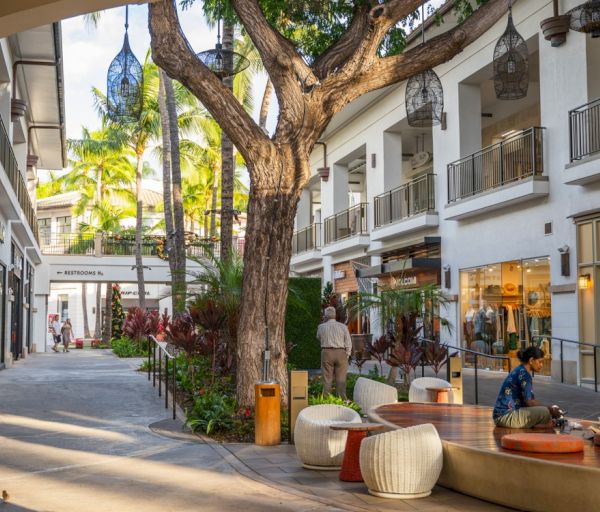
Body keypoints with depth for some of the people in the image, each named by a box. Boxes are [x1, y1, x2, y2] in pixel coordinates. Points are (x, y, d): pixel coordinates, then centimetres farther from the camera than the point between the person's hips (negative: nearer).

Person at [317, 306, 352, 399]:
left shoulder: (321, 327, 1)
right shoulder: (343, 327, 0)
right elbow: (348, 343, 0)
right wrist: (346, 356, 8)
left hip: (326, 353, 0)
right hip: (340, 353, 0)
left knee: (327, 379, 3)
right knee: (341, 379, 4)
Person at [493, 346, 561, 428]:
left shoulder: (520, 371, 16)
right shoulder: (523, 373, -13)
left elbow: (527, 401, 15)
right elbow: (529, 402, -16)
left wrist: (550, 409, 7)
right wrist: (549, 409, -5)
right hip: (506, 415, -10)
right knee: (545, 412, -20)